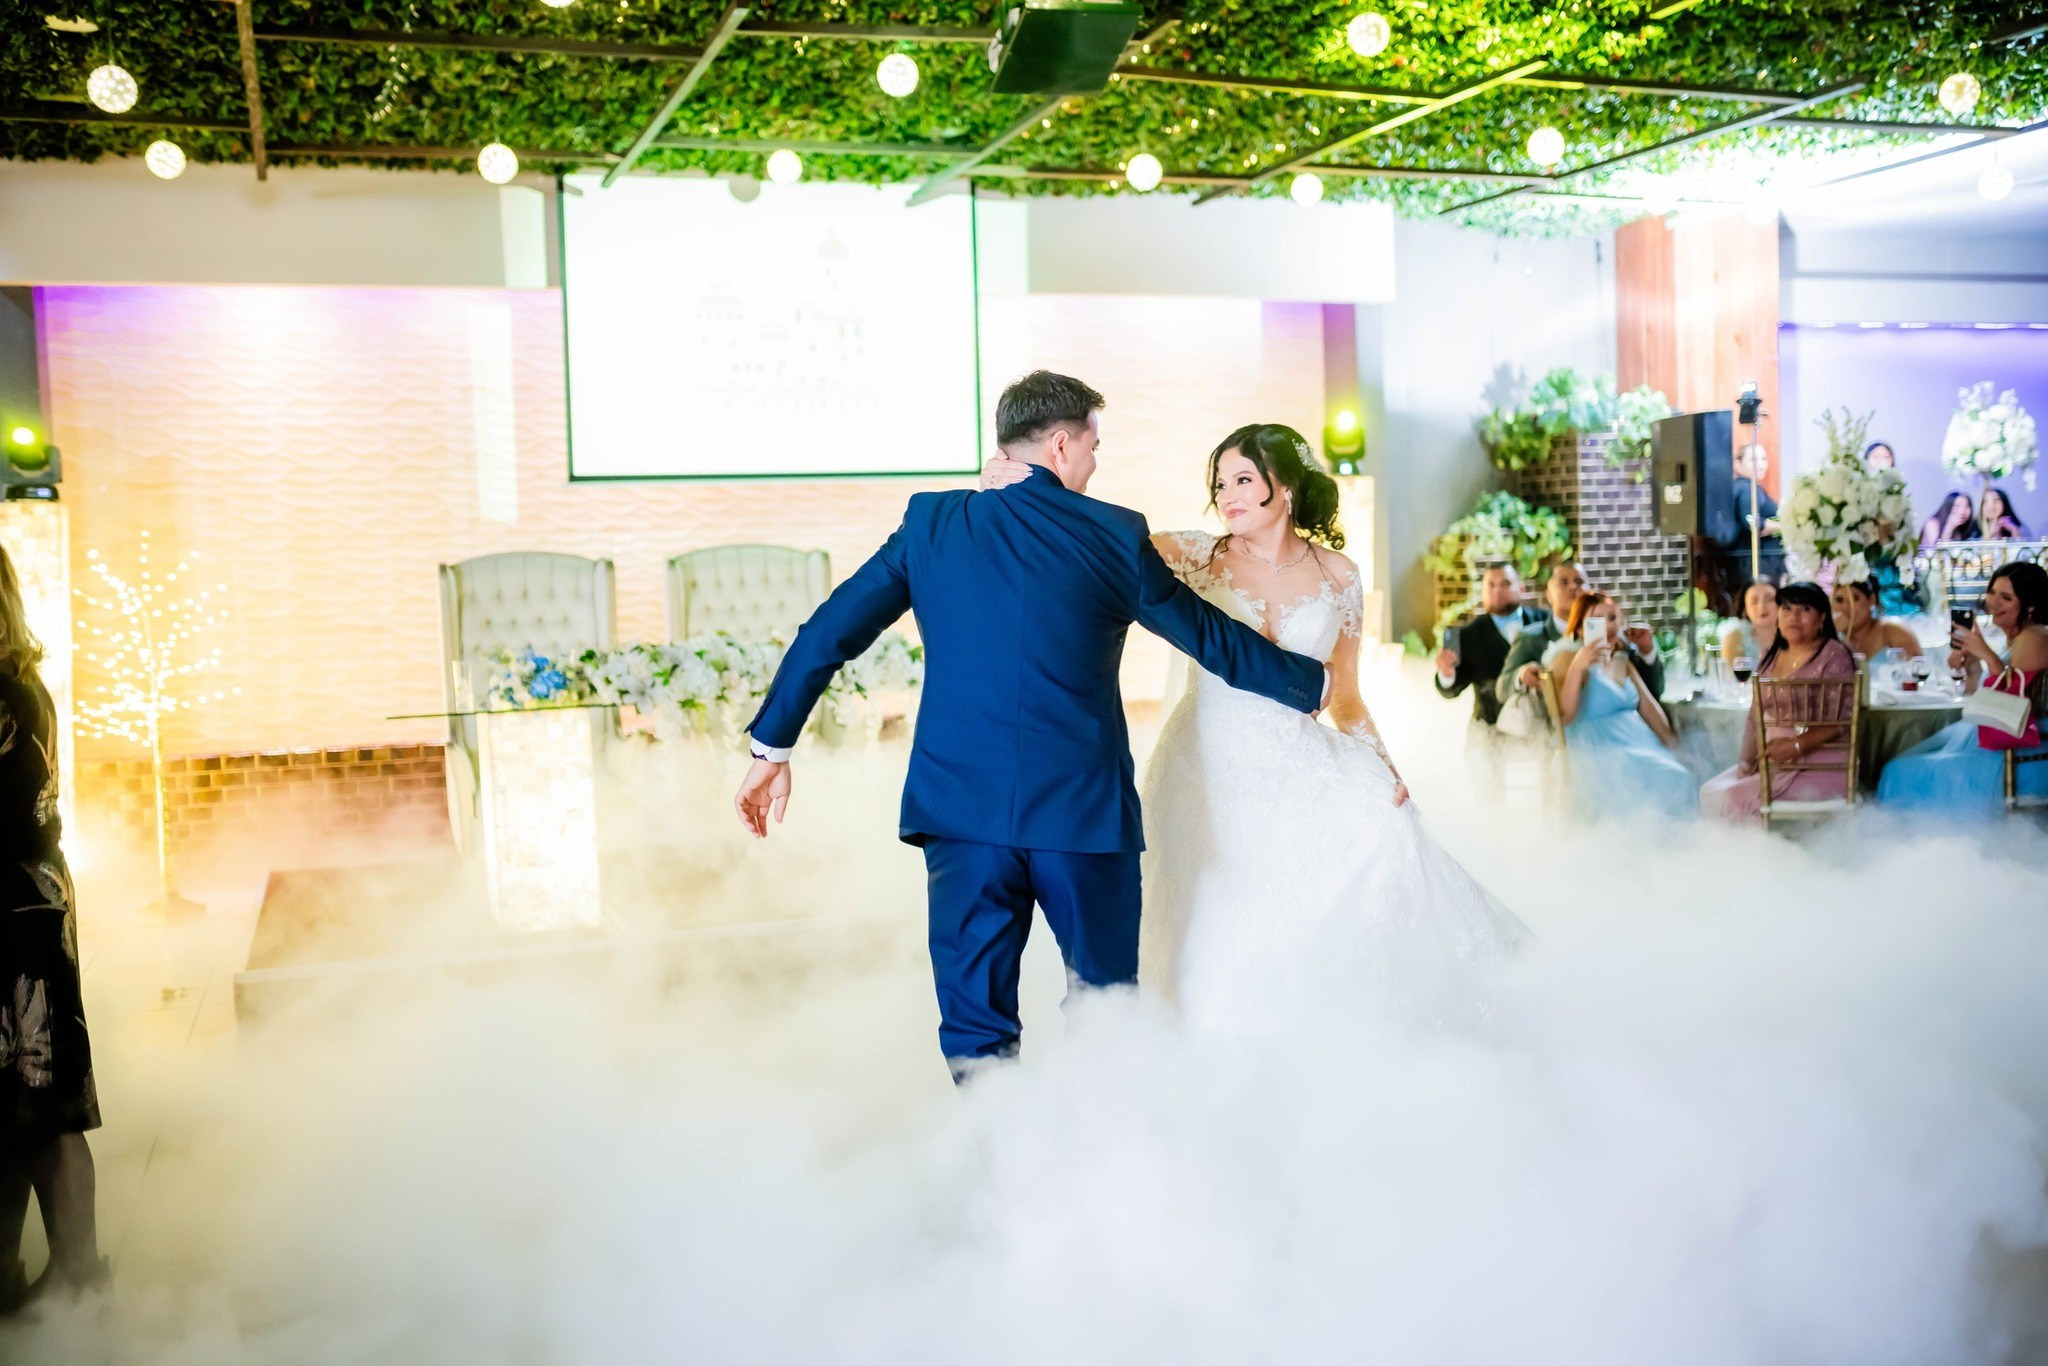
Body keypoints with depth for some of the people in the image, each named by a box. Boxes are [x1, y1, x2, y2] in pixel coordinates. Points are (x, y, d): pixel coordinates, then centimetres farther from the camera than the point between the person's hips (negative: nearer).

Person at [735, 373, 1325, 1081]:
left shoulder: (930, 521, 4)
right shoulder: (1115, 534, -1)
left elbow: (828, 632, 5)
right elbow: (1213, 638, 9)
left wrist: (770, 748, 13)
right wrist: (1312, 682, 26)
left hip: (960, 807, 2)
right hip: (1083, 809, -1)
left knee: (977, 1025, 9)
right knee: (1105, 1000, 19)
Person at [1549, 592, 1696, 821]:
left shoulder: (1622, 661, 20)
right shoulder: (1568, 658, -2)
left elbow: (1648, 706, 19)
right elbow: (1564, 715, -15)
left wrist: (1672, 745, 4)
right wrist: (1578, 666, -24)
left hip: (1641, 742, 7)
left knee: (1683, 780, -20)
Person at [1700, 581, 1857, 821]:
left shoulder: (1834, 655, -6)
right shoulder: (1771, 656, 15)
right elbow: (1755, 717, 15)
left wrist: (1797, 745, -24)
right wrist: (1746, 763, 2)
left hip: (1819, 768, -7)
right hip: (1769, 762, 7)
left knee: (1734, 797, -23)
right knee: (1710, 792, -12)